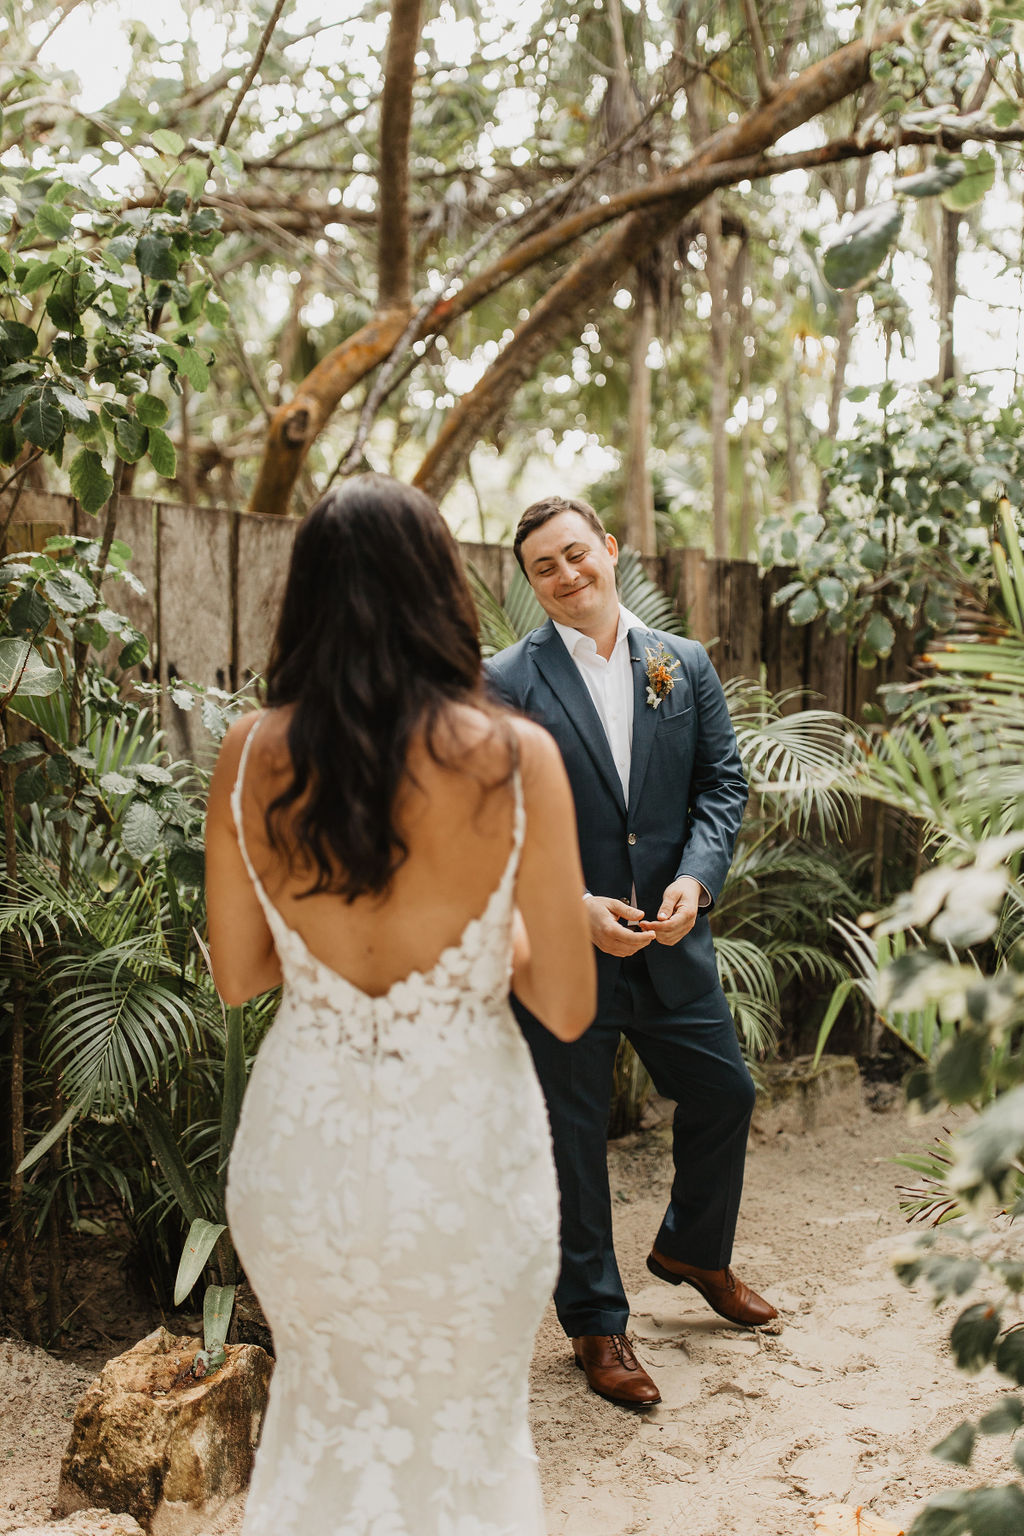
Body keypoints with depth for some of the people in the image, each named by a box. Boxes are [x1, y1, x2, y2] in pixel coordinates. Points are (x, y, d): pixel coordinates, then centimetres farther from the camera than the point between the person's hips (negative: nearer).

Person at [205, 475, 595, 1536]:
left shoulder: (251, 754, -9)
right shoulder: (515, 757, -16)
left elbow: (235, 976, 3)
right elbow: (568, 1009, -10)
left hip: (301, 1143, 3)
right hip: (464, 1148, -2)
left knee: (323, 1407, 29)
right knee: (462, 1431, 23)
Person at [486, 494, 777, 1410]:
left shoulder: (685, 665, 6)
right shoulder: (505, 684, -7)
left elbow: (722, 783, 4)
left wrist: (696, 878, -12)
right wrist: (574, 905, -17)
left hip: (670, 939, 4)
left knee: (725, 1094, 16)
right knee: (574, 1135, 7)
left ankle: (693, 1250, 45)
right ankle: (595, 1324, 26)